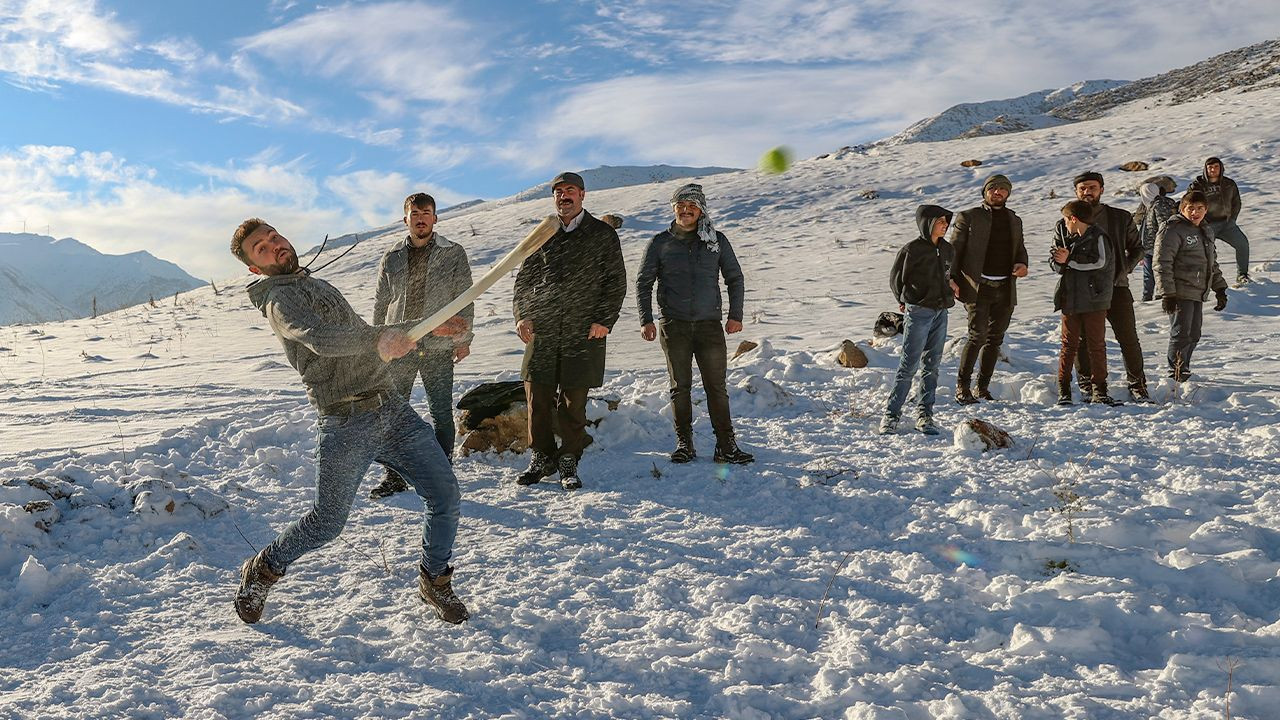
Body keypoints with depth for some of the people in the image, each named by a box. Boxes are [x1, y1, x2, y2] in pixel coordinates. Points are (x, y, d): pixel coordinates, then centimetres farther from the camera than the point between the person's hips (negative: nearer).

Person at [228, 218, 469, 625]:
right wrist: (377, 339, -44)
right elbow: (323, 339, -27)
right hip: (347, 426, -7)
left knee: (444, 494, -1)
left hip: (393, 408, 7)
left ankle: (435, 581, 21)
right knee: (328, 522, 4)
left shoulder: (319, 285, 23)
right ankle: (262, 571, 33)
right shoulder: (279, 300, -6)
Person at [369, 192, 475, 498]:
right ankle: (395, 476, 19)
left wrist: (463, 338, -2)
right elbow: (381, 303, 13)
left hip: (438, 348, -2)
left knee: (442, 414, 3)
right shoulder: (392, 257, 8)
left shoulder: (454, 254, 2)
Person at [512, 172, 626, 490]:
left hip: (583, 333, -2)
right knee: (537, 399, 1)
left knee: (573, 403, 1)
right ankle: (542, 458, 17)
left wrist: (604, 320, -6)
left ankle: (568, 462, 14)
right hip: (541, 332, 2)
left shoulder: (602, 234, 7)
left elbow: (616, 281, 4)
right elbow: (524, 279, 16)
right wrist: (522, 315, 1)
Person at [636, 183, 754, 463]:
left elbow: (735, 278, 13)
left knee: (717, 386, -2)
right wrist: (646, 320, -1)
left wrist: (735, 315, 4)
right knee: (680, 386, 3)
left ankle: (726, 445, 2)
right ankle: (684, 443, 12)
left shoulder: (717, 240, 7)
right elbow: (643, 283, 9)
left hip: (710, 324, 0)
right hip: (674, 325, 0)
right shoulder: (660, 243, 5)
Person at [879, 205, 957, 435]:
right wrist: (907, 302, 2)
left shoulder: (948, 250, 11)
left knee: (932, 365, 8)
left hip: (941, 312, 7)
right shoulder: (912, 250, -9)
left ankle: (924, 414, 16)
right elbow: (895, 279, -1)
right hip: (918, 313, -7)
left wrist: (951, 284, 10)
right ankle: (891, 414, 2)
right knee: (908, 366, -6)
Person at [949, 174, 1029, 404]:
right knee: (978, 335, -14)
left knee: (995, 338, 8)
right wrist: (952, 280, -13)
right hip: (978, 287, -6)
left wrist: (1022, 264, 1)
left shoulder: (1015, 220, 17)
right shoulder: (968, 217, 1)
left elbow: (1020, 248, 24)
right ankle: (962, 386, -4)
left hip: (1005, 289, 6)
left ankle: (983, 387, 18)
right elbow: (953, 250, -1)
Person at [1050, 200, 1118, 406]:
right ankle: (1063, 390, 12)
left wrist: (1069, 260, -15)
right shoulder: (1062, 235, 10)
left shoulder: (1098, 237, -7)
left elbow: (1099, 262, -17)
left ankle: (1099, 390, 10)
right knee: (1069, 344, 7)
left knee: (1096, 344, 3)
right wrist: (1059, 261, -18)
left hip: (1094, 300, -4)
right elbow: (1054, 262, 5)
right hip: (1069, 298, 4)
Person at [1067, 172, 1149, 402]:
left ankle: (1137, 385, 13)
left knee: (1128, 338, 1)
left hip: (1116, 287, 0)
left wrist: (1123, 270, 0)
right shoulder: (1066, 223, 8)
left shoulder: (1121, 218, 8)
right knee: (1083, 340, 1)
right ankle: (1087, 386, 14)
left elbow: (1137, 248, 14)